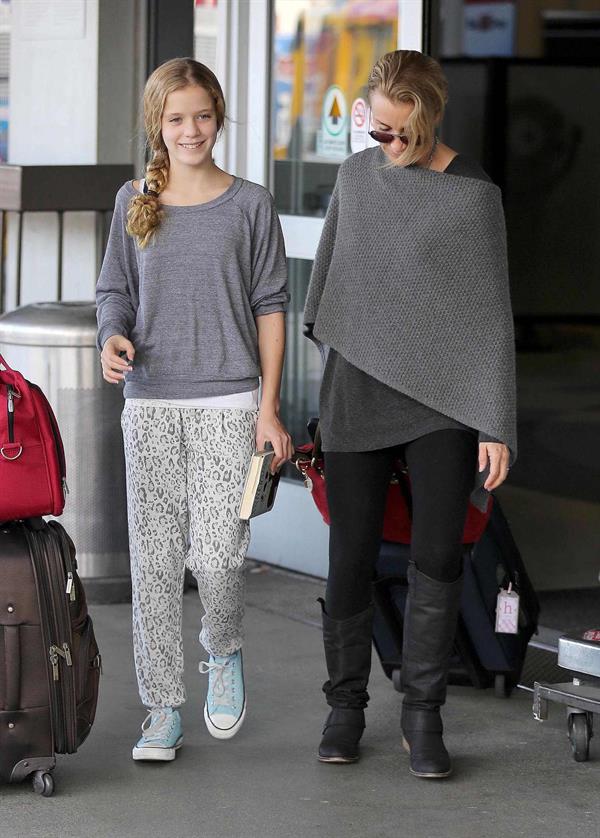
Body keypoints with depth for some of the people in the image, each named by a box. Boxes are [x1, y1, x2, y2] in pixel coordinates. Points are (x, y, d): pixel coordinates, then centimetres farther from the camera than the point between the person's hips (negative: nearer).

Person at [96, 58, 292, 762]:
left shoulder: (250, 205, 1)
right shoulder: (134, 204, 7)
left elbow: (269, 307, 2)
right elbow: (115, 293, 11)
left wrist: (269, 407, -3)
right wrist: (113, 340, -12)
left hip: (228, 402, -2)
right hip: (150, 403, 2)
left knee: (217, 553, -10)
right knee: (153, 558, 0)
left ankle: (223, 651, 23)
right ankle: (163, 708, 9)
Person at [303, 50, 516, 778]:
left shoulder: (473, 194, -8)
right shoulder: (355, 176, 4)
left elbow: (492, 315, -8)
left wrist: (497, 426, -11)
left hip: (441, 402, -3)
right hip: (356, 395, 3)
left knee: (438, 558, -6)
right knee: (351, 558, 4)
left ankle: (422, 715, 5)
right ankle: (345, 705, 17)